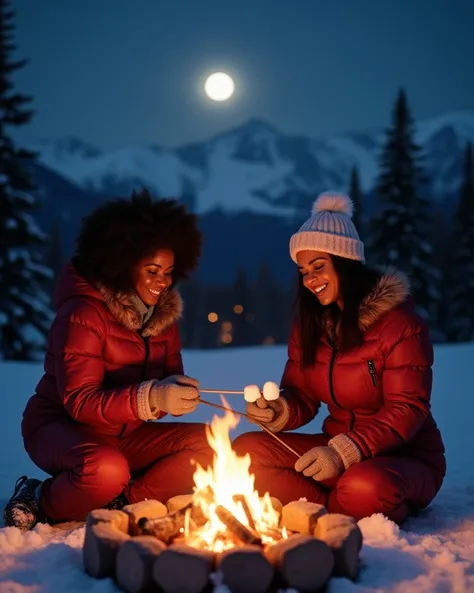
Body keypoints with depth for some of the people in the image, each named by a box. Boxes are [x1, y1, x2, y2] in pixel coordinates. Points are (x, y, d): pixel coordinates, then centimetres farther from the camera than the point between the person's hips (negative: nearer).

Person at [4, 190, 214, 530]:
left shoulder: (164, 313, 3)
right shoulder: (82, 314, -19)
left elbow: (171, 379, 3)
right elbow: (79, 401, -25)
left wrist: (179, 393, -24)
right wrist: (151, 397, -40)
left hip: (125, 434, 7)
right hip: (64, 427, -6)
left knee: (206, 446, -16)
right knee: (106, 471, -39)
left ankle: (121, 503, -16)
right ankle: (41, 501, -10)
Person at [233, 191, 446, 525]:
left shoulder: (399, 322, -15)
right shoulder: (310, 323, 5)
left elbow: (407, 409, -19)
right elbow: (302, 397, 7)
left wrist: (344, 452, -30)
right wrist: (280, 412, -18)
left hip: (406, 457, -5)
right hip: (337, 450, 6)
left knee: (364, 488, -39)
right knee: (246, 450, -12)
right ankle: (337, 513, -16)